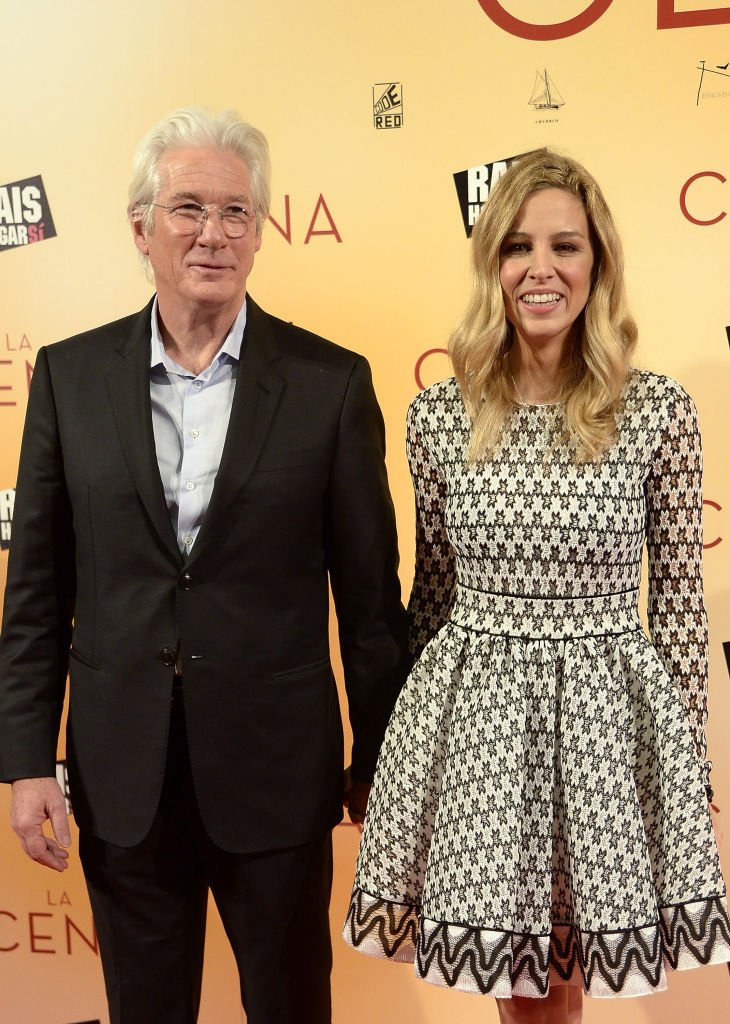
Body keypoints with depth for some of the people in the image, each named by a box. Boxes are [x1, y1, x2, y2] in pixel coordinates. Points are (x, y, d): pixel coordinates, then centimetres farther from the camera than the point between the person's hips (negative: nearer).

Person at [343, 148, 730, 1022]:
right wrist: (401, 730, 12)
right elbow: (433, 590, 8)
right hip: (474, 718, 2)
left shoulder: (658, 411, -6)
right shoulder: (437, 417, -1)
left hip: (606, 718, -1)